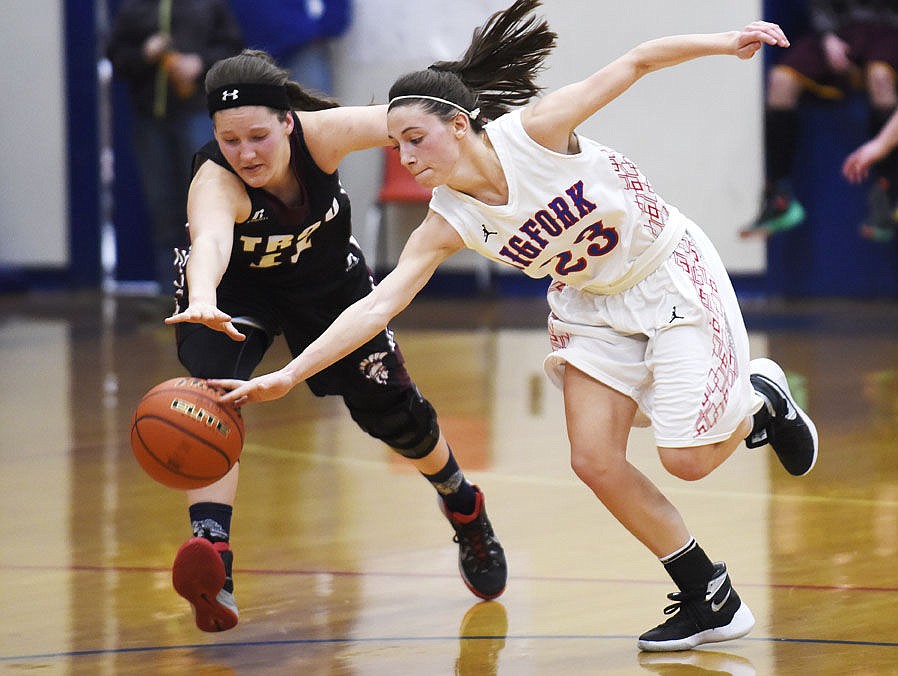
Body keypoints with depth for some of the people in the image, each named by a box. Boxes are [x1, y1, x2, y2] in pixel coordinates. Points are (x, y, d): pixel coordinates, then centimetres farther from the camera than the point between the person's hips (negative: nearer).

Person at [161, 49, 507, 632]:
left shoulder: (319, 134, -34)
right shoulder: (216, 183, -41)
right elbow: (209, 240, -63)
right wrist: (202, 300, -82)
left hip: (328, 281, 3)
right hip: (237, 287, -2)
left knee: (393, 413, 9)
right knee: (215, 391, -31)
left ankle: (464, 508, 40)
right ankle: (212, 559, -39)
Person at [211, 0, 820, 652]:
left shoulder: (535, 132, -28)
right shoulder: (448, 222, -15)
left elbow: (634, 64, -19)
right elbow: (378, 305, -19)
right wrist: (286, 376, -28)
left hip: (671, 273, -5)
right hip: (592, 301, 5)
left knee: (686, 457, -11)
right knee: (596, 461, -6)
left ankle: (762, 398, 24)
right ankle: (712, 602, 8)